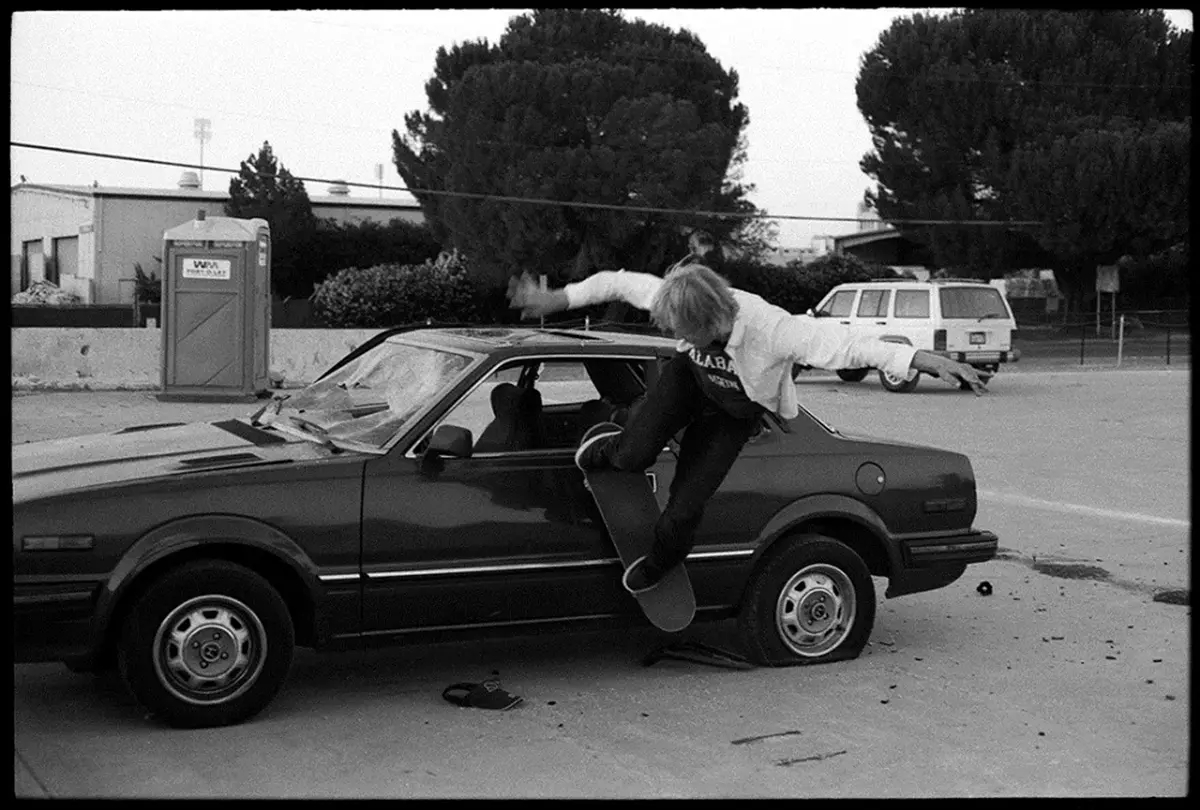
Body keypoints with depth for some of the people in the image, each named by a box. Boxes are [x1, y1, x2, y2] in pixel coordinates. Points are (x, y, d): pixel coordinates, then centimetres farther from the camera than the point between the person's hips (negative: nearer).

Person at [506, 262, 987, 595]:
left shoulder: (771, 329, -43)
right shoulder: (677, 304, -31)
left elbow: (849, 346, -47)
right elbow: (616, 283, -18)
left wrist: (929, 362, -53)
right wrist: (550, 301, -12)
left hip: (733, 413, -2)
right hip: (690, 379, 2)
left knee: (681, 514, -8)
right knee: (633, 456, -24)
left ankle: (655, 569, 29)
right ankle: (604, 446, 17)